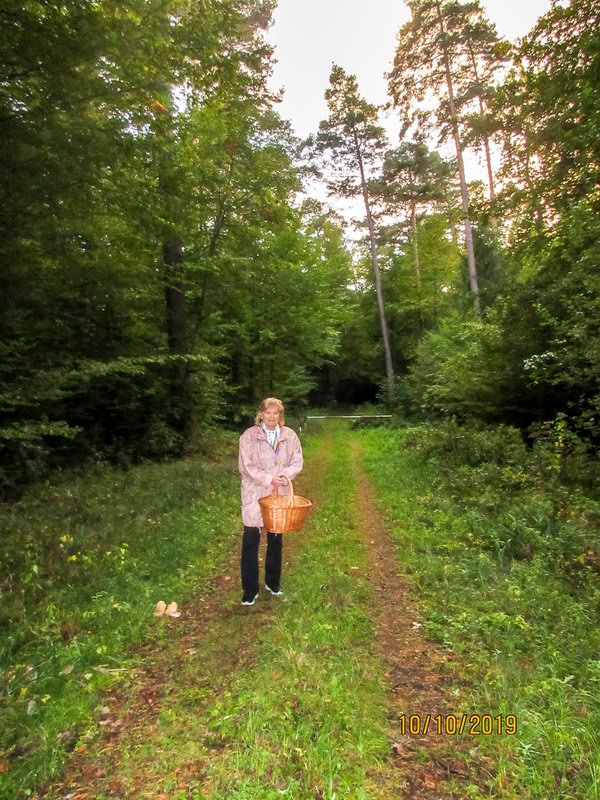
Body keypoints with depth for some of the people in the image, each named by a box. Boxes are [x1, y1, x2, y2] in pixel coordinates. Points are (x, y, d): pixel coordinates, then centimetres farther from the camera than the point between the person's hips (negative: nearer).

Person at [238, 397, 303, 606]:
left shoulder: (289, 435, 0)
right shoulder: (249, 436, -9)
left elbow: (297, 461, 1)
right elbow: (246, 467, -13)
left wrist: (286, 474, -19)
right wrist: (269, 479, -21)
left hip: (280, 495, 3)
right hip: (255, 495, -3)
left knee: (276, 540, 16)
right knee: (250, 541, 1)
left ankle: (273, 582, 36)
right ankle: (250, 590, 16)